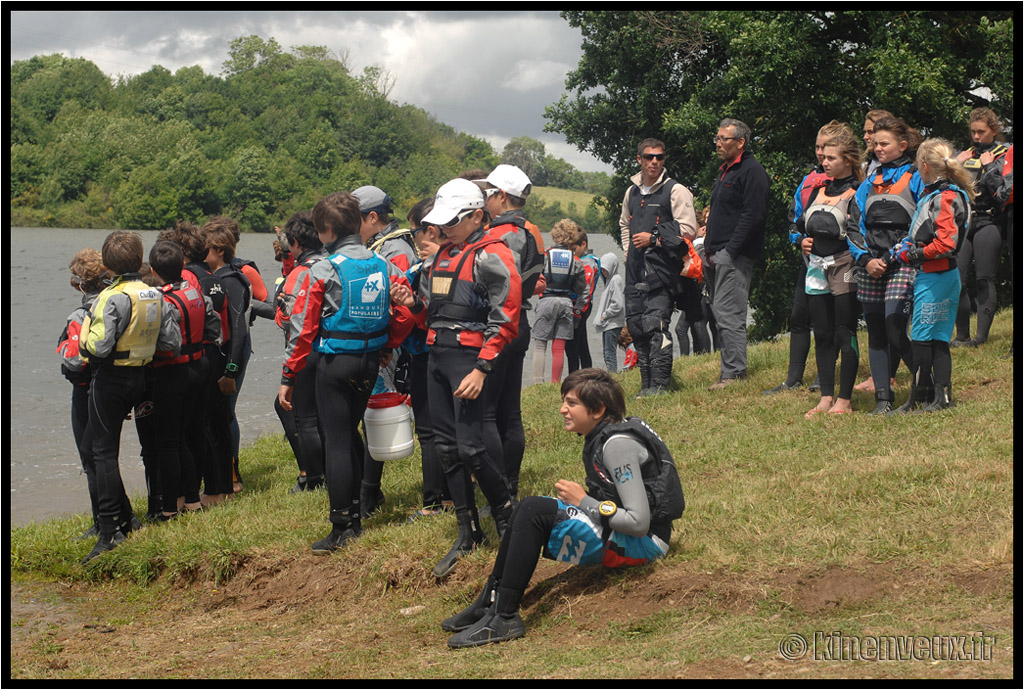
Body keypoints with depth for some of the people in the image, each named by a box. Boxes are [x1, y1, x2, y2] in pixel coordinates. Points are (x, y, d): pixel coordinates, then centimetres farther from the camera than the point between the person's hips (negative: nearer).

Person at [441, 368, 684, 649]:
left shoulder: (619, 444, -20)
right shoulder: (601, 435, 9)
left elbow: (639, 522, -25)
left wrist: (583, 501, -16)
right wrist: (580, 497, 2)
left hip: (643, 542, -10)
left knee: (532, 512, -20)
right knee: (528, 509, 7)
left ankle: (504, 618, -18)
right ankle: (490, 601, 8)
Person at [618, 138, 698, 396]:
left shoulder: (675, 191, -3)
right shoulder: (632, 192, 17)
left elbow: (688, 229, -10)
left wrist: (653, 239, -11)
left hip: (662, 267, -7)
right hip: (635, 269, 7)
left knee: (656, 324, -15)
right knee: (635, 325, 6)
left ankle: (659, 385, -12)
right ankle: (646, 385, 15)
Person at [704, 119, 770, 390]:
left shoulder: (752, 171, -8)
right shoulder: (725, 171, 22)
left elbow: (752, 215, -17)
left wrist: (729, 251, -20)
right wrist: (708, 251, 16)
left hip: (735, 256, -10)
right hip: (717, 256, 10)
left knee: (728, 314, -12)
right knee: (721, 314, 9)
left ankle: (734, 373, -10)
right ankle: (731, 369, 13)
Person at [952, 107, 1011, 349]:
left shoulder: (1004, 156, 4)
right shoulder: (966, 154, 19)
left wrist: (989, 166, -8)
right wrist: (956, 164, 2)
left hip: (988, 223, -4)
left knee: (984, 280, -6)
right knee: (956, 280, -2)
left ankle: (982, 336, -5)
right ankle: (962, 335, 5)